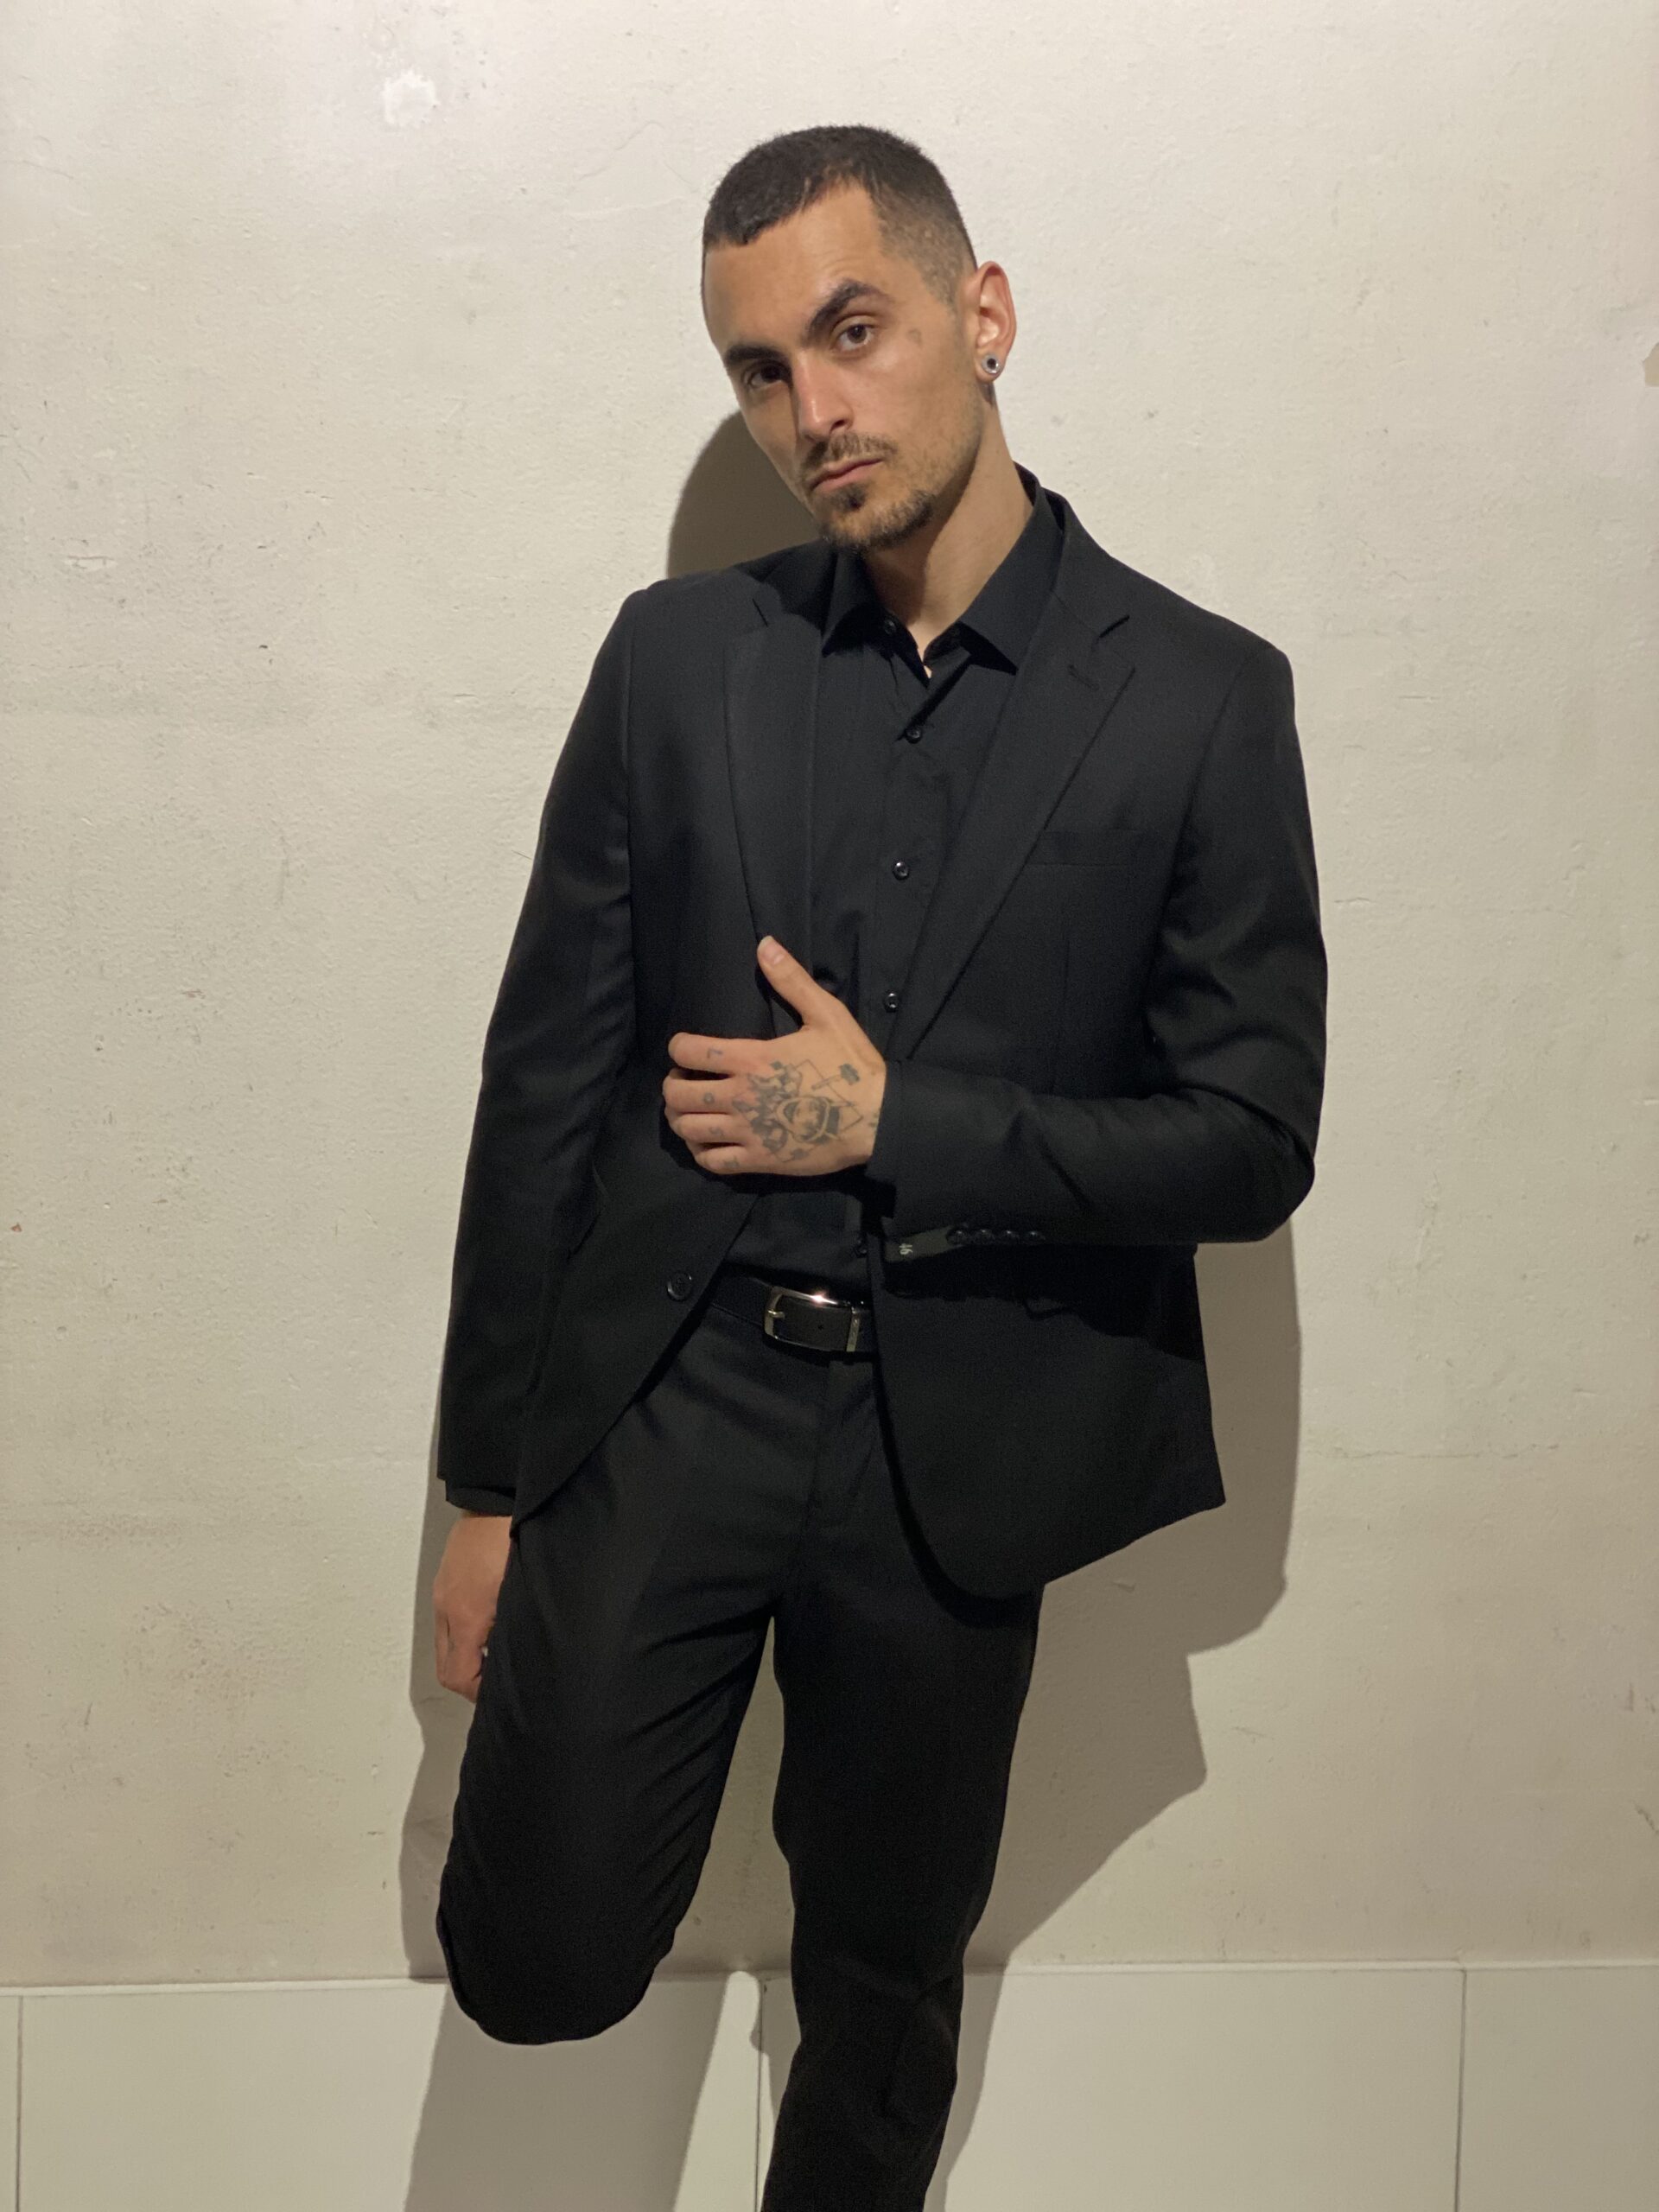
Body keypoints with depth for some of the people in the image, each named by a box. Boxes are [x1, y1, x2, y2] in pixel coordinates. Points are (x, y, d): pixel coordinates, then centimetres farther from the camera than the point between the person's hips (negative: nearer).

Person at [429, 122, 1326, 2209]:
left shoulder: (1202, 697, -5)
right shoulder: (678, 653, 0)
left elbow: (1252, 1142, -5)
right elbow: (545, 1078, 1)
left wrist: (892, 1123, -15)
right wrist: (488, 1486, 3)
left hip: (956, 1446, 0)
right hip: (663, 1395, 1)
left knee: (884, 1986, 17)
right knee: (538, 1964, 1)